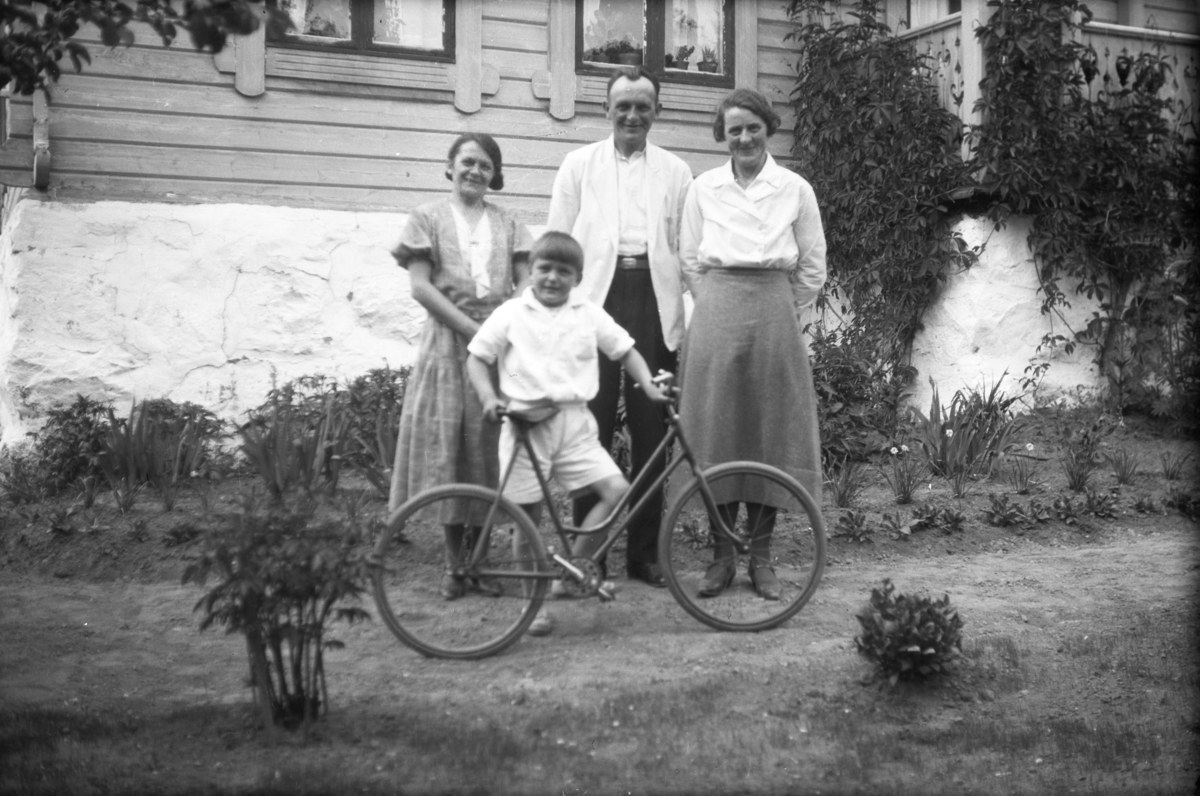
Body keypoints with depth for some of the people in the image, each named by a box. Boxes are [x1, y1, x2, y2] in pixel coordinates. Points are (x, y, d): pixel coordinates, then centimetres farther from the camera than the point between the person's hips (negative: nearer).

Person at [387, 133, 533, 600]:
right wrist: (472, 328, -13)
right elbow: (420, 286, -3)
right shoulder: (429, 218, 6)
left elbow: (528, 284, 7)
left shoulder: (506, 224, 15)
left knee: (489, 448, 2)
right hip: (449, 339, -2)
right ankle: (454, 562, 7)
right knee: (447, 446, -2)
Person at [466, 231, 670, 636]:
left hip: (574, 423, 3)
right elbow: (476, 358, 4)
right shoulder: (510, 314, 2)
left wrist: (648, 385, -1)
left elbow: (626, 351, 15)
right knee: (528, 513, 1)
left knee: (617, 489, -12)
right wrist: (488, 397, -12)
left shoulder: (590, 315, 9)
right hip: (525, 423, -2)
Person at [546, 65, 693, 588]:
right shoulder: (579, 164, 12)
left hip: (654, 302, 1)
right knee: (591, 426, -3)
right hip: (596, 299, -1)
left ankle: (645, 552, 13)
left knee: (652, 429, 3)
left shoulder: (675, 172, 15)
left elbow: (688, 250, 11)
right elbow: (557, 241, 8)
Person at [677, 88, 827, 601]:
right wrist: (718, 308, 7)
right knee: (716, 432, 1)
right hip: (714, 317, 1)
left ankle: (761, 555, 11)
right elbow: (690, 261, 11)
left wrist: (779, 311, 8)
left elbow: (813, 268, 8)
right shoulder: (703, 188, 7)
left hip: (775, 316, 0)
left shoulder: (795, 189, 4)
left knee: (772, 431, 1)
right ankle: (723, 554, 11)